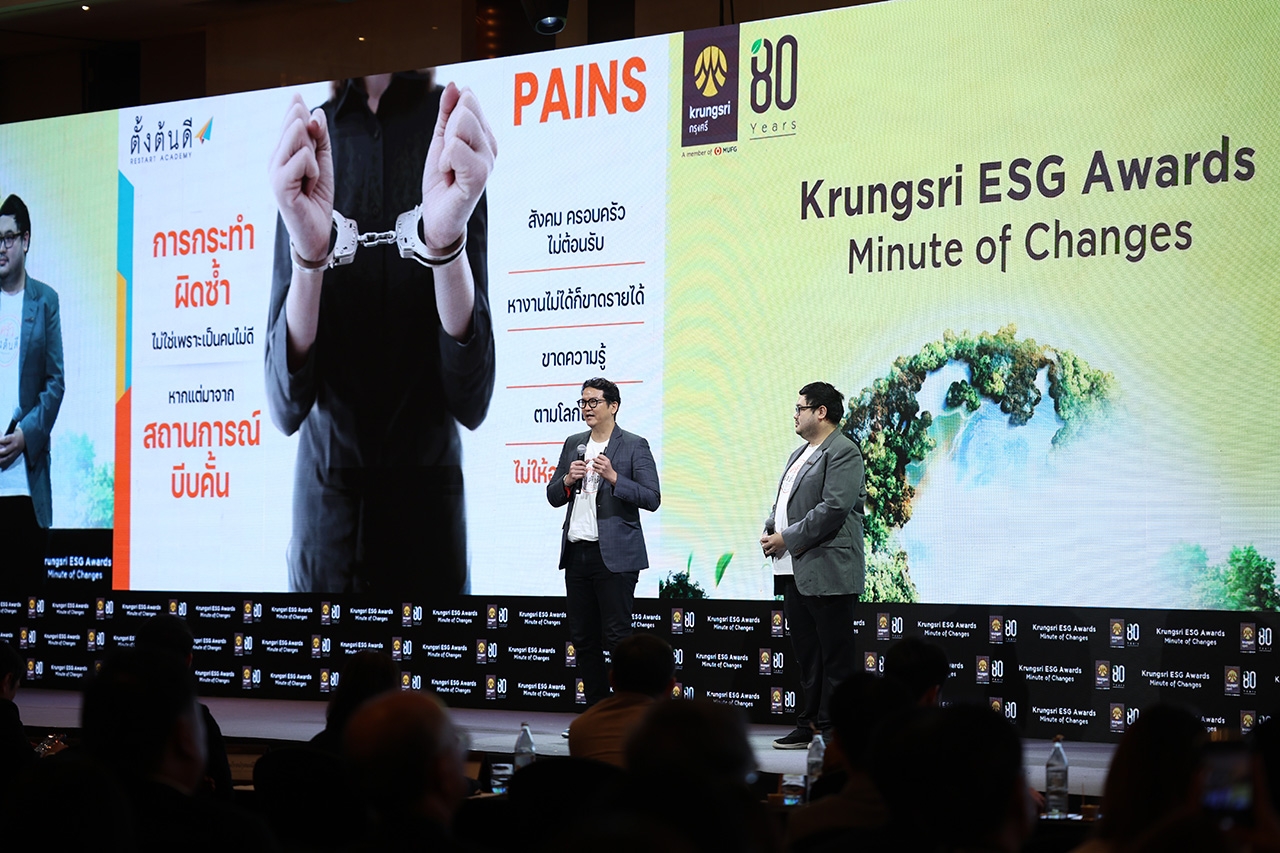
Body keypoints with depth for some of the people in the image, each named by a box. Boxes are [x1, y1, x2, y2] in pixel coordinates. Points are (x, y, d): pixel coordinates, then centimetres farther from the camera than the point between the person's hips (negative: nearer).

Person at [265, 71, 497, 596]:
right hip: (324, 506, 1)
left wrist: (446, 239, -25)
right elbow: (285, 406, -8)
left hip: (428, 509, -1)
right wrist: (308, 252, -24)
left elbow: (472, 399, -10)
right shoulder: (310, 139, -3)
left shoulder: (453, 129, -5)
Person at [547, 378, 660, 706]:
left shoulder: (634, 446, -3)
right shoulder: (574, 444, 14)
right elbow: (553, 497, 16)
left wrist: (613, 477, -20)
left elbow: (652, 498, -9)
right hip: (577, 553, 6)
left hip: (614, 554, -6)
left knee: (617, 637, -7)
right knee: (583, 639, 9)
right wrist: (568, 480, -5)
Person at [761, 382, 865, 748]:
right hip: (796, 571, 10)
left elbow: (833, 508, -19)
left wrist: (788, 539, -15)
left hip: (828, 573, -10)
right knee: (807, 655, 13)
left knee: (835, 656, -4)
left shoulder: (843, 453, -9)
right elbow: (782, 503, 25)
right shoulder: (800, 454, 21)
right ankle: (809, 725, 18)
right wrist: (771, 532, 4)